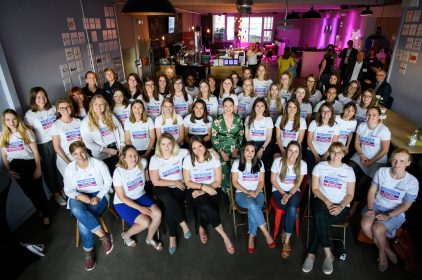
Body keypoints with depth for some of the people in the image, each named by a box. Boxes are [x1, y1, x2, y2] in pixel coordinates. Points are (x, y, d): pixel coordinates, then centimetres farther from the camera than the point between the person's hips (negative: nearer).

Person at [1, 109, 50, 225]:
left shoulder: (26, 132, -4)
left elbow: (35, 151, -5)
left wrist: (38, 168, -9)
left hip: (30, 164, -3)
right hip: (16, 167, 4)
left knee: (38, 189, -1)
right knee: (28, 191, 14)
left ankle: (46, 214, 15)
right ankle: (41, 210, 36)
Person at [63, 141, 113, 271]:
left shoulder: (98, 164, -10)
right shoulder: (69, 168, -2)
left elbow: (108, 182, -2)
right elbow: (68, 189, 4)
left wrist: (98, 197, -17)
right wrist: (79, 196, -18)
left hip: (98, 194, -2)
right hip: (78, 197, 3)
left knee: (83, 221, -28)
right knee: (77, 211, -35)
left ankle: (89, 251, -4)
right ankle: (103, 235, -24)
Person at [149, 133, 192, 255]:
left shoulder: (179, 153, -6)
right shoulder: (155, 159, -9)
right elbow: (155, 182, -9)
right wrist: (174, 182, -11)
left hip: (179, 186, 1)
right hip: (162, 188, -1)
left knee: (170, 207, -26)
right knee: (169, 201, -35)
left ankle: (172, 237, -9)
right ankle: (184, 225, -20)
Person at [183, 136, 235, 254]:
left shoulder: (213, 157, -5)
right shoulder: (188, 159, -6)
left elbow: (218, 182, -4)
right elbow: (187, 182, -4)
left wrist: (203, 191, -17)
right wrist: (203, 186, -19)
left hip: (212, 189, 1)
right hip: (195, 190, 0)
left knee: (206, 208, -29)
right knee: (206, 207, -31)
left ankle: (202, 228, 4)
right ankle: (224, 236, -19)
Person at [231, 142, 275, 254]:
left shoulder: (259, 163, 7)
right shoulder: (237, 163, 1)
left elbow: (261, 181, 5)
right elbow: (234, 182, -2)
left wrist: (255, 192, -13)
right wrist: (247, 192, -14)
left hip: (257, 193, 2)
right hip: (241, 193, -1)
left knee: (253, 209, -32)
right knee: (253, 205, -34)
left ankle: (251, 238, -18)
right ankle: (266, 234, -25)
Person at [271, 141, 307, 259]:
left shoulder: (302, 164, -7)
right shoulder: (278, 161, -12)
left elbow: (298, 184, -3)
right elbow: (273, 180, -4)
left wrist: (289, 195, -19)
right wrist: (283, 193, -14)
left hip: (294, 192, 1)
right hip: (278, 191, -1)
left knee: (292, 209, -31)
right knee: (293, 212, -29)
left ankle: (286, 241, -15)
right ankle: (286, 234, -3)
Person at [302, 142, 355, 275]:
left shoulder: (349, 171, 4)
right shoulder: (320, 166, 3)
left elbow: (350, 194, 4)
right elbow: (315, 189, 0)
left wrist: (341, 206, -14)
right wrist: (327, 202, -15)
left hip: (340, 207, 0)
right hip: (321, 201, 1)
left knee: (319, 221, -29)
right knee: (320, 215, -35)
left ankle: (311, 254, -17)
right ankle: (328, 254, -24)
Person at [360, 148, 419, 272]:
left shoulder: (412, 182, -13)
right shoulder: (381, 171, -7)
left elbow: (406, 205, -8)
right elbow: (372, 190, 0)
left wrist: (388, 216, -18)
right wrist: (370, 209, -11)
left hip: (395, 212, -2)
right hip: (376, 205, 3)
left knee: (377, 229, -27)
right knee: (365, 225, -25)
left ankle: (382, 252, 7)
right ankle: (387, 249, 2)